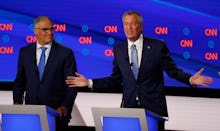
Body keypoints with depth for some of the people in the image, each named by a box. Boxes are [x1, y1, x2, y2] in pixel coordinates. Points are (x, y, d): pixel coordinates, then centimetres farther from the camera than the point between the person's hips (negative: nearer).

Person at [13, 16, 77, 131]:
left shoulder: (65, 53, -2)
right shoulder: (25, 52, 7)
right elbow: (19, 81, 11)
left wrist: (65, 107, -16)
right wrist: (17, 102, -3)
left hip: (56, 112, -2)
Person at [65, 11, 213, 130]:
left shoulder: (158, 46, -4)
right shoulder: (118, 49, 6)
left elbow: (172, 70, 0)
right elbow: (116, 79, 11)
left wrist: (190, 79, -16)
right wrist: (90, 83, 5)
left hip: (153, 106, -2)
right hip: (129, 106, 3)